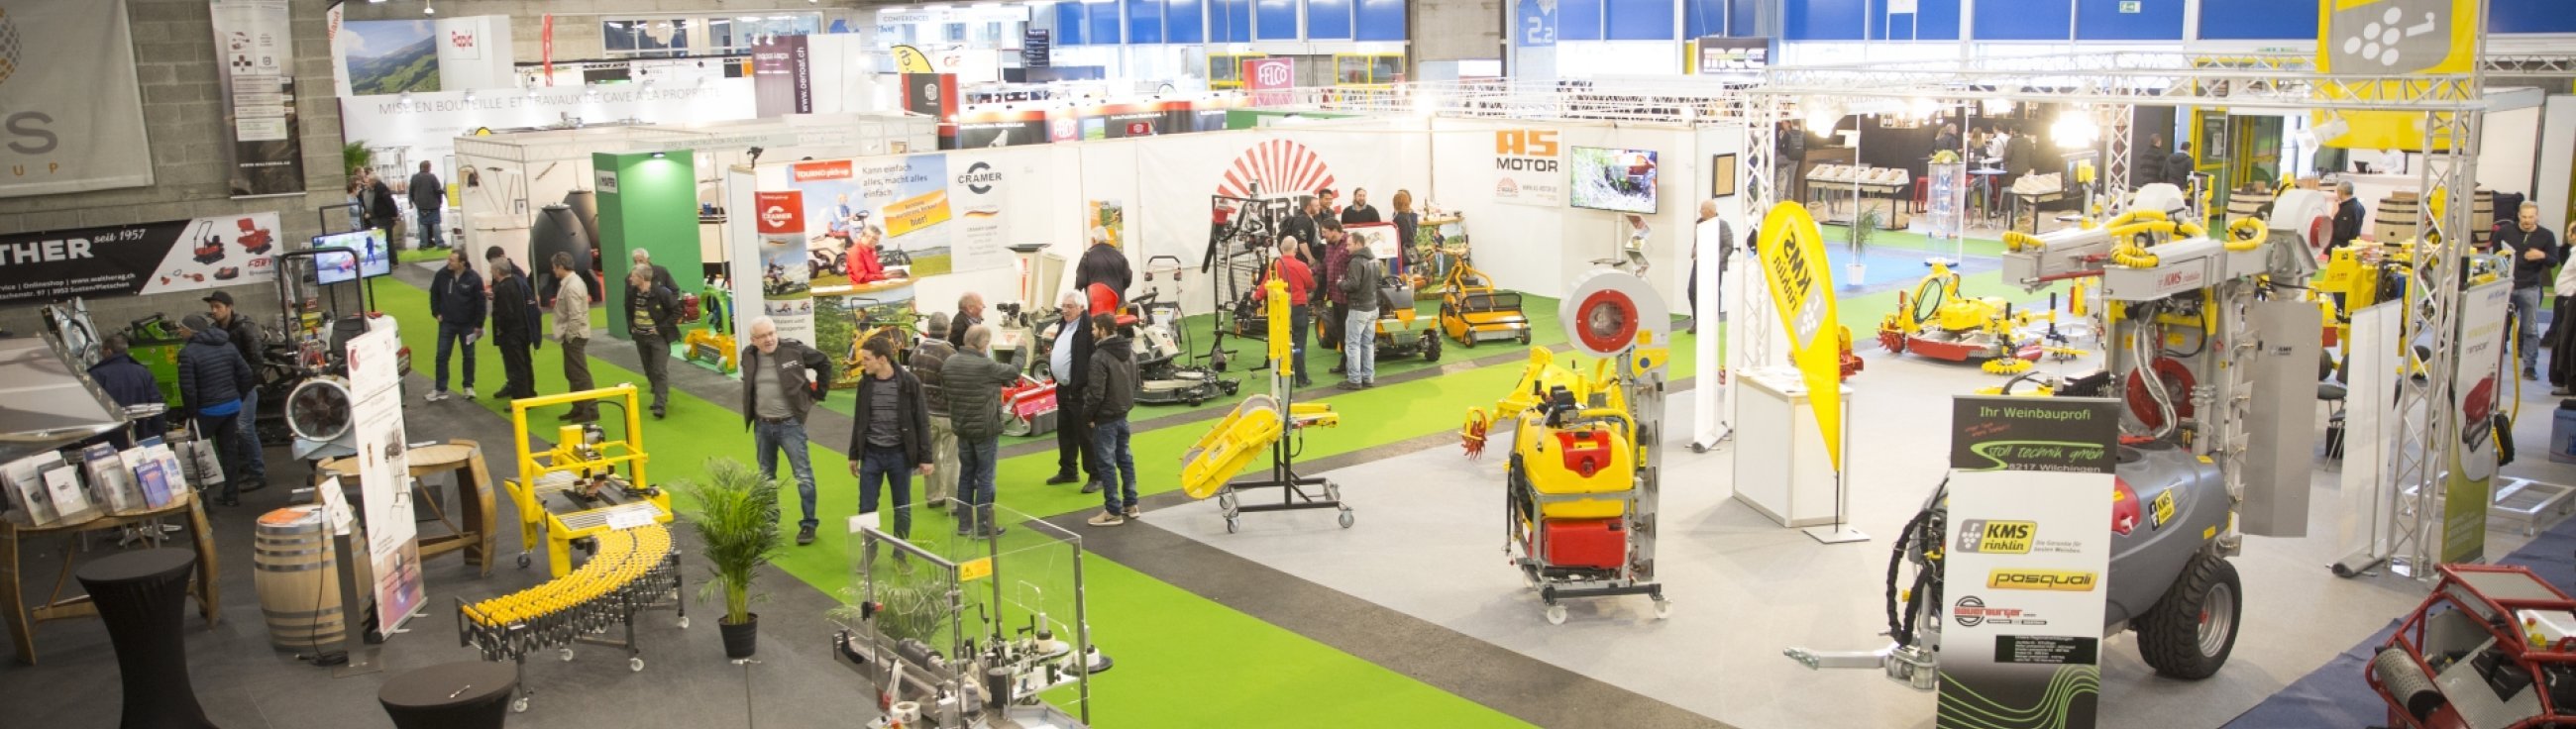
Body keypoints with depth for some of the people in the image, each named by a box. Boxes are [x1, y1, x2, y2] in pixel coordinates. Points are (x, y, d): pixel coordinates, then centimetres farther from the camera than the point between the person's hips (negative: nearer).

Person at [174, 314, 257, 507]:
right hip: (232, 406, 6)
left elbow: (188, 388, -17)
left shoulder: (188, 352, -14)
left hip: (208, 411, -6)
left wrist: (190, 412, -4)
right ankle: (231, 495, 14)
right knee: (230, 450, 11)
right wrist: (235, 395, 14)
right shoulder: (227, 346, 6)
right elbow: (246, 375, 5)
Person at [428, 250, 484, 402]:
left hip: (467, 324, -2)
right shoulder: (442, 275, -8)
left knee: (468, 356, 9)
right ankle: (440, 389, 6)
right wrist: (436, 313, 3)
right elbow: (434, 294, 9)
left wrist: (478, 324, -9)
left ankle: (468, 387, 22)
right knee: (442, 356, 0)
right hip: (447, 323, 2)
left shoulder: (474, 278, -15)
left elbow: (480, 302, -10)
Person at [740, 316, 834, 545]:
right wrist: (751, 413, 13)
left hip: (790, 423, -4)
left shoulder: (794, 350, -12)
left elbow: (824, 363, 2)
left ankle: (808, 523, 6)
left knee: (803, 475, -3)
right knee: (766, 477, 15)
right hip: (762, 425, 4)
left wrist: (817, 393, 3)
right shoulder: (749, 356, 0)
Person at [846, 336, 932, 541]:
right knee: (866, 509, 4)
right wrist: (853, 454, 13)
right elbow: (859, 422, 12)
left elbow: (922, 422, -5)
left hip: (899, 454, -3)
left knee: (902, 509, 7)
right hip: (871, 454, 3)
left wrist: (925, 457, -7)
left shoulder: (909, 383, -10)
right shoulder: (865, 383, 2)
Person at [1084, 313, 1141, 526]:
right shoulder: (1130, 350, 6)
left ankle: (1113, 512, 2)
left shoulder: (1099, 357, -22)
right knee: (1125, 458, 17)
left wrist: (1088, 413, -7)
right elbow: (1135, 381, 14)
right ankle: (1130, 504, 25)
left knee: (1106, 463, -1)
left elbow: (1096, 393, -21)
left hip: (1105, 417, -8)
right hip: (1123, 413, 8)